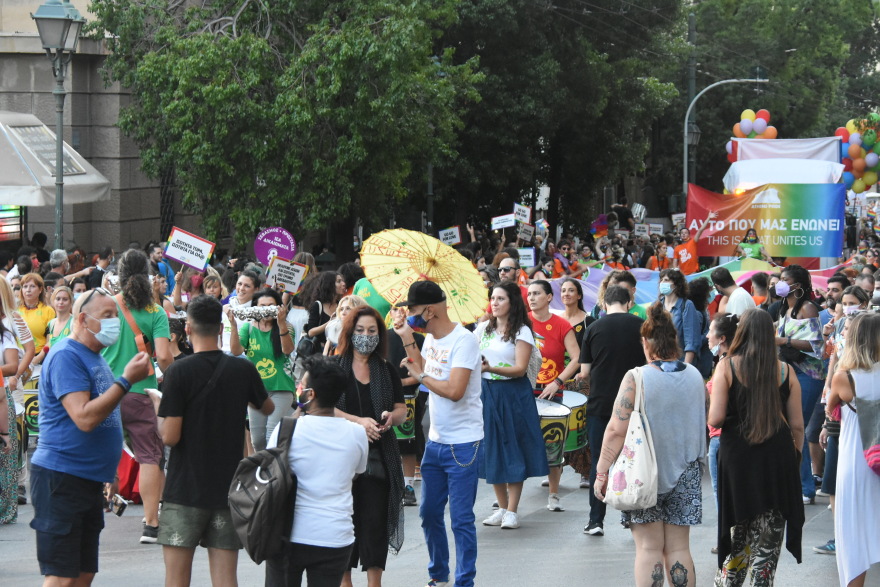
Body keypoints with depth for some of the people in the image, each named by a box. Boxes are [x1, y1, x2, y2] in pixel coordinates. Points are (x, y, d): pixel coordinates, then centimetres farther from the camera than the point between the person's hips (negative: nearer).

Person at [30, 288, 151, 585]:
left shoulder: (94, 356, 15)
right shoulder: (66, 356, -15)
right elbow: (84, 418, -24)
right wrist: (127, 380, -22)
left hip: (89, 479, 10)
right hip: (62, 479, -10)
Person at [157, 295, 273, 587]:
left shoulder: (178, 372, -11)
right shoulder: (244, 371, 1)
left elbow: (170, 437, -13)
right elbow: (267, 408, 21)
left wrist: (160, 411, 6)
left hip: (184, 491, -3)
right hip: (228, 491, 3)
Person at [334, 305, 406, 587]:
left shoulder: (388, 372, 13)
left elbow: (401, 411, 12)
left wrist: (391, 417, -11)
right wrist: (358, 421, -18)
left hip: (379, 456, 2)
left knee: (376, 519, -1)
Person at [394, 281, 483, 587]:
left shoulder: (463, 341, -19)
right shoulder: (431, 338, 8)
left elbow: (455, 390, -26)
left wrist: (420, 375, -14)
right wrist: (408, 341, 8)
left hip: (463, 445, -9)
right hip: (435, 440, 9)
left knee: (461, 519, -3)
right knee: (429, 513, 16)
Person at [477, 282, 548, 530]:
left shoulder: (521, 332, -6)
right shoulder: (483, 329, 10)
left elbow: (520, 369, -14)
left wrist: (491, 368, -27)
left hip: (513, 395, -5)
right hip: (487, 393, 5)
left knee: (513, 451, -3)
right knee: (492, 451, 5)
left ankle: (512, 511, 1)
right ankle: (501, 507, 15)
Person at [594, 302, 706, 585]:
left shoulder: (636, 378, -14)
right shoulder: (695, 376, 1)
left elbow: (616, 430, -15)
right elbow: (702, 424, 14)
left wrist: (602, 472, -8)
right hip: (685, 473, 4)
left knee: (649, 548, 1)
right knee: (678, 548, 7)